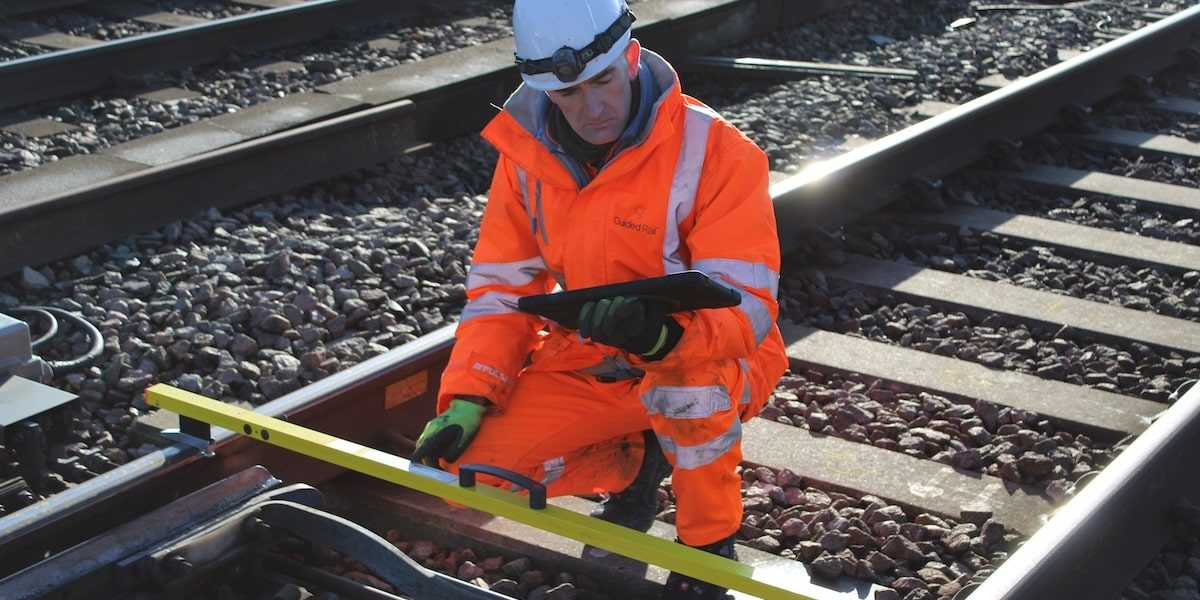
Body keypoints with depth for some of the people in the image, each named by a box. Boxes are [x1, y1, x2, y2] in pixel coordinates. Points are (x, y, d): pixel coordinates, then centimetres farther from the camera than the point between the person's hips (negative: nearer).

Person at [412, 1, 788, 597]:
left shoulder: (714, 151, -22)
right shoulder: (528, 154, -5)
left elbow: (747, 304, -26)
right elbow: (502, 287, -1)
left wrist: (664, 334, -48)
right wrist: (468, 397, -14)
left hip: (706, 364, -4)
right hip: (588, 364, 5)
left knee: (687, 379, -40)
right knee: (470, 462, -13)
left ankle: (708, 543, -10)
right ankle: (635, 465, 14)